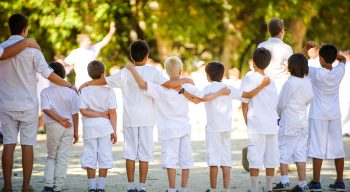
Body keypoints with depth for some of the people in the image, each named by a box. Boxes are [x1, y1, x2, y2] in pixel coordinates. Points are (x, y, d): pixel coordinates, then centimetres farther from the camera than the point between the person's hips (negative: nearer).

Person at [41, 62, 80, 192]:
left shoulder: (46, 92, -5)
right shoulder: (71, 92, 0)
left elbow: (46, 109, -19)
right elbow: (75, 114, 0)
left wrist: (59, 120, -12)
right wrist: (75, 132, 6)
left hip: (53, 126, -1)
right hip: (69, 127, 1)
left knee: (51, 157, 14)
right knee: (63, 159, 5)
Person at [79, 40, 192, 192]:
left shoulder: (126, 73, -1)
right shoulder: (152, 71, -4)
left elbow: (105, 81, 1)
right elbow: (168, 84, -14)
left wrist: (87, 83, 15)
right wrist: (185, 80, 0)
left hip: (130, 118, 0)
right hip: (146, 118, 0)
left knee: (130, 152, 6)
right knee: (144, 153, 3)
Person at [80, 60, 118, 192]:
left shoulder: (85, 90, -3)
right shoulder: (108, 91, -5)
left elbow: (83, 111, -10)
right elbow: (112, 112, -6)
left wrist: (99, 114, -2)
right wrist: (114, 130, 0)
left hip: (89, 127, 1)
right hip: (105, 127, -1)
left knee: (90, 157, 6)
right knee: (104, 157, 5)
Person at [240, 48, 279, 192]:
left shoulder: (249, 78, -3)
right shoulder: (271, 81, 10)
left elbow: (244, 104, -1)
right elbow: (275, 105, 12)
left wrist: (247, 123, 8)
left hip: (256, 126, -4)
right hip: (272, 125, 4)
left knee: (255, 159, -3)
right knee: (271, 159, 8)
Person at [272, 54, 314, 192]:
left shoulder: (290, 83, -14)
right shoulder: (308, 82, 2)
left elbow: (281, 104, -6)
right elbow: (309, 99, 9)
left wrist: (280, 115, 13)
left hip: (288, 122, -5)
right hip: (303, 121, 5)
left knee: (283, 151, 3)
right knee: (300, 152, 8)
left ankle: (284, 181, -3)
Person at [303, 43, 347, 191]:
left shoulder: (317, 73, -15)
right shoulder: (339, 72, -2)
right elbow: (343, 59, 20)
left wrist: (306, 48, 1)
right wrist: (331, 52, 10)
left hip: (318, 116, -4)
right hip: (335, 115, 4)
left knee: (317, 148, -3)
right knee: (337, 148, 8)